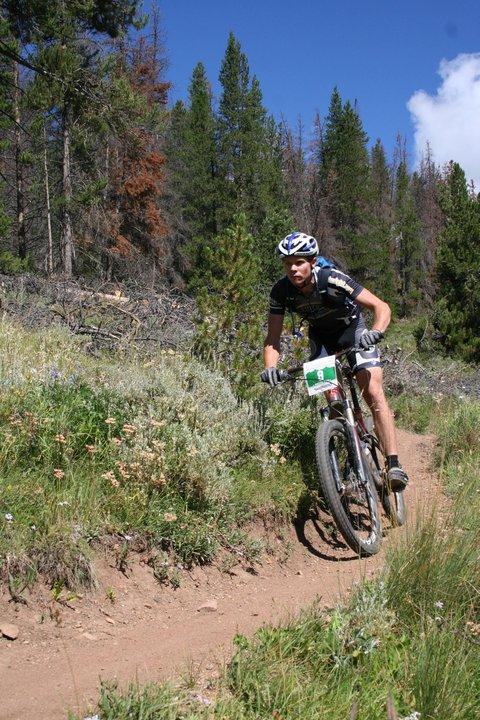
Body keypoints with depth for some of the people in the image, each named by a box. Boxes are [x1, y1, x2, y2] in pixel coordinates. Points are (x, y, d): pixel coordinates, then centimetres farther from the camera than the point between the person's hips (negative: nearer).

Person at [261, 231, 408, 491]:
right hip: (321, 339, 4)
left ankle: (393, 465, -21)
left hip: (353, 331, -3)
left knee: (373, 393, -19)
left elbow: (381, 307, -31)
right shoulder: (281, 291, -22)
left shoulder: (332, 280, -32)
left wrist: (375, 332, -50)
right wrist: (270, 368, -37)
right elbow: (273, 338, -19)